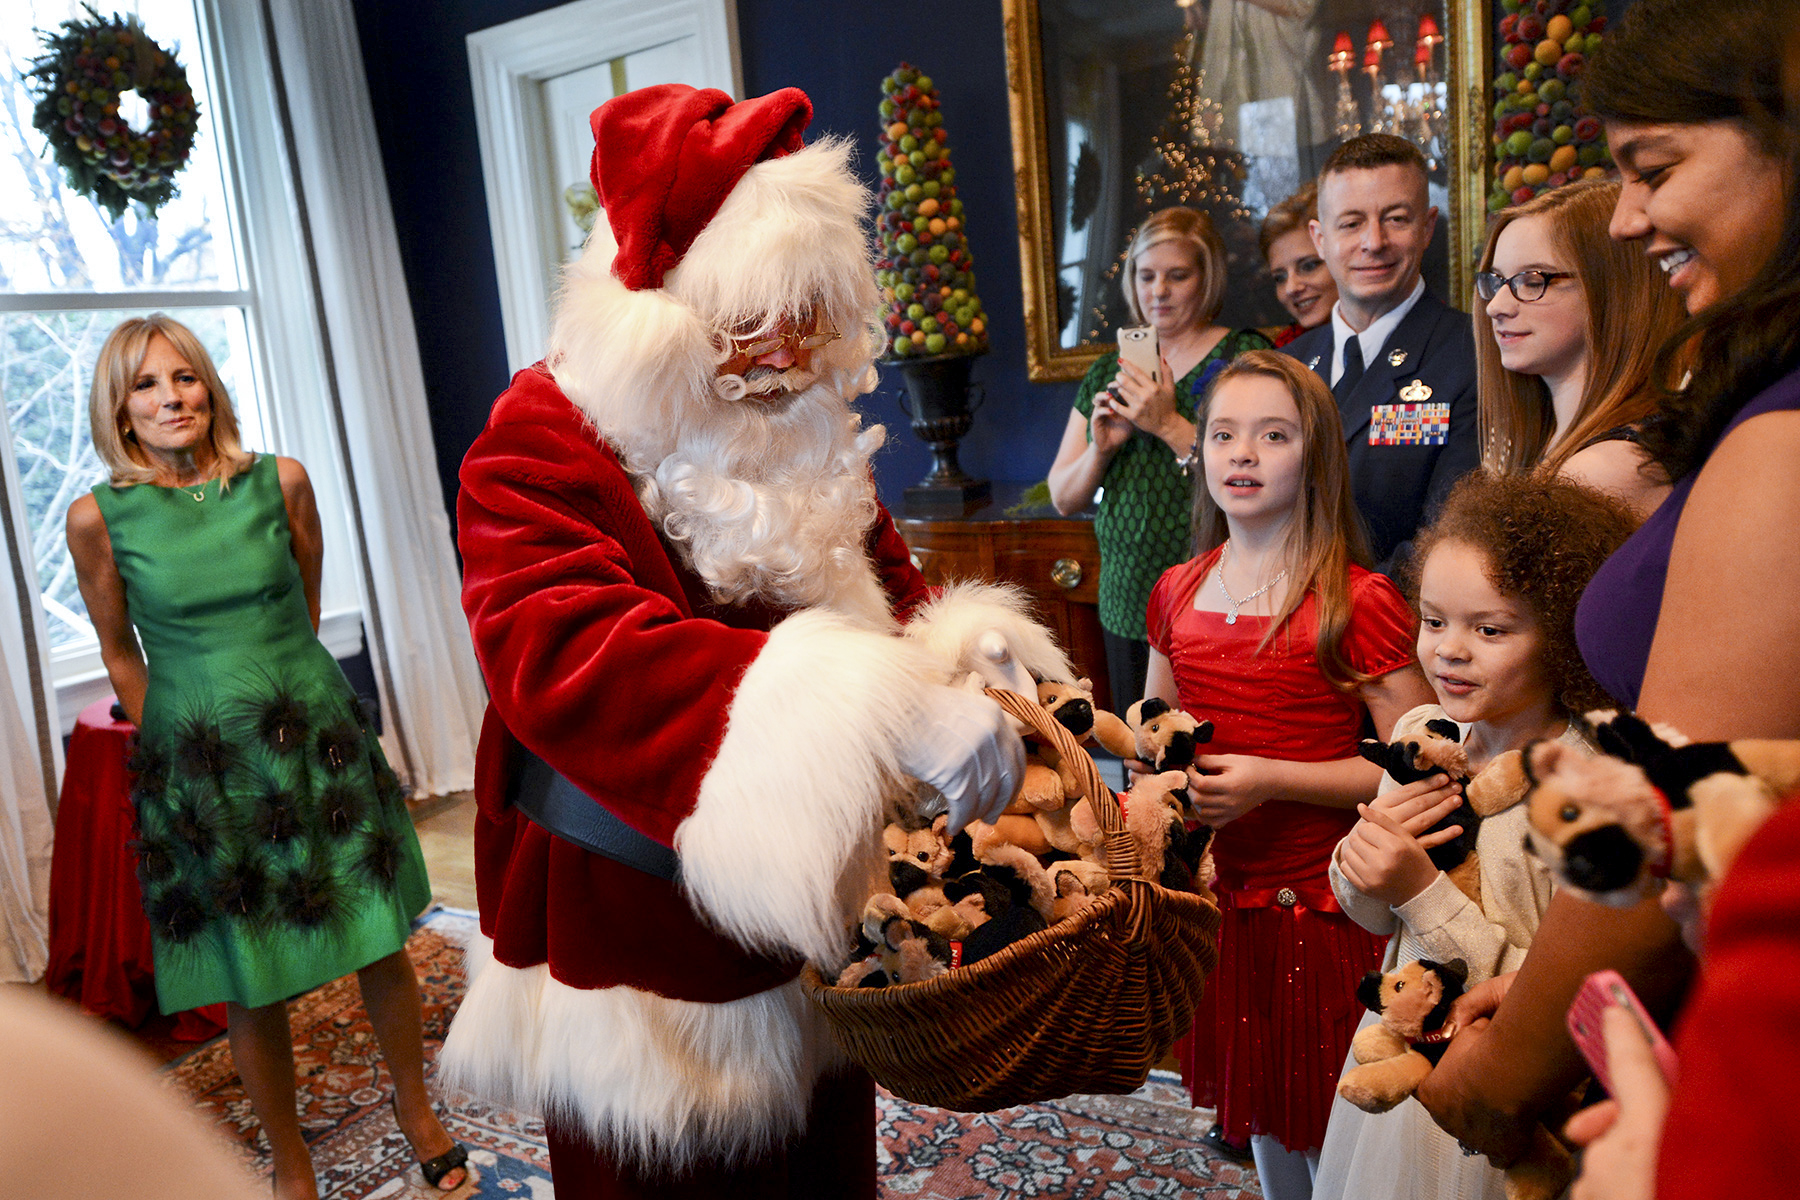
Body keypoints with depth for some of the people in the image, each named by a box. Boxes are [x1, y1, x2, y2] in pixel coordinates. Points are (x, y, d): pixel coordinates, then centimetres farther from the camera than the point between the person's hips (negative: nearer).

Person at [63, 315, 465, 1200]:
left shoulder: (280, 481, -2)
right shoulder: (98, 517, -5)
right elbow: (120, 654, 7)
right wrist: (175, 747, 11)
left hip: (319, 738, 1)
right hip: (201, 767, -1)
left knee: (381, 942, 9)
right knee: (251, 984, 8)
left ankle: (415, 1109, 33)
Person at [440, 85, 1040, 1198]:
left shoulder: (812, 435, 6)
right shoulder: (542, 444, -18)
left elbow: (888, 586, 14)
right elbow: (564, 651, -35)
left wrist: (964, 646, -12)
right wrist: (878, 709, -45)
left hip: (816, 910, 6)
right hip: (643, 950, -6)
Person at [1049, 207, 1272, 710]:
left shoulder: (1245, 354, -3)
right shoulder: (1108, 371, 13)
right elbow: (1063, 499, 12)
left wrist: (1171, 424, -17)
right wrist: (1101, 448, -7)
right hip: (1126, 608, 5)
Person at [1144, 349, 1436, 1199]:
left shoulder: (1359, 603, -14)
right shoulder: (1177, 592, 3)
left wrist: (1271, 779, -21)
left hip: (1321, 905, -5)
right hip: (1214, 895, 5)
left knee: (1324, 1126, 11)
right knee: (1255, 1107, 22)